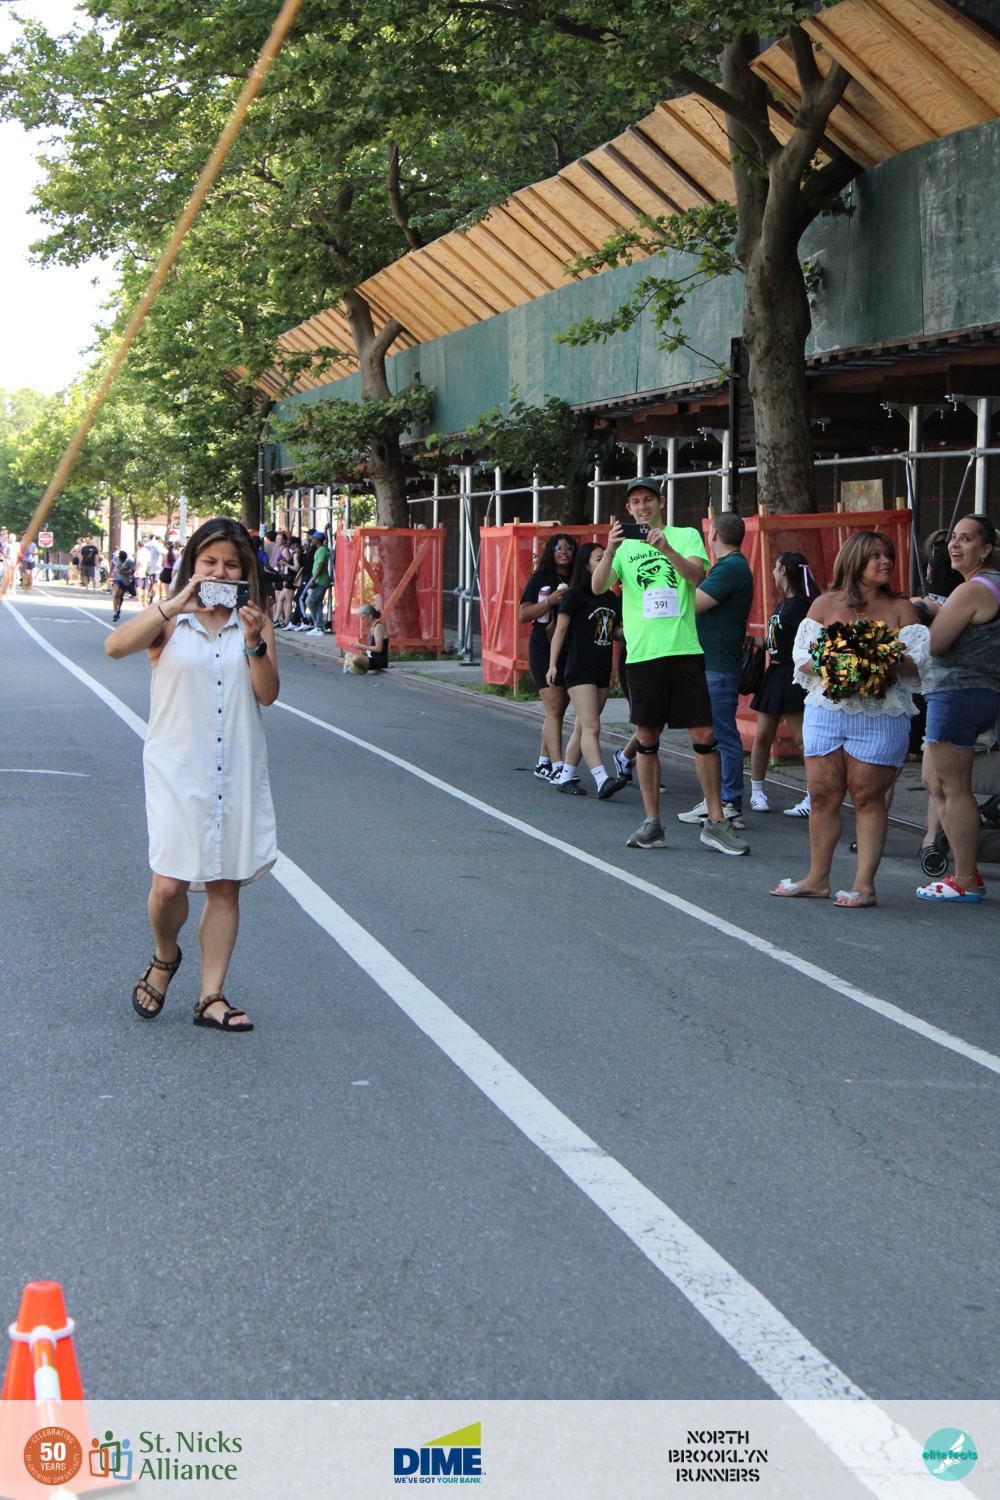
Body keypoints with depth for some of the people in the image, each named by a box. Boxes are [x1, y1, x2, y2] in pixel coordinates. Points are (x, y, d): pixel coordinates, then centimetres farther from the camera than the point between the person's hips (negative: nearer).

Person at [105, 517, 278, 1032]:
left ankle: (211, 998, 14)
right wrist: (175, 604, -29)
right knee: (171, 882, -10)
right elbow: (115, 646, -21)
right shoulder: (169, 621, 0)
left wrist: (254, 642, -16)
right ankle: (164, 958, 21)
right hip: (178, 768, -3)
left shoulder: (254, 623, 8)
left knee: (226, 885, 4)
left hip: (237, 771, 3)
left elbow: (268, 694, -1)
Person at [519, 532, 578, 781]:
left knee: (558, 711, 8)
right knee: (554, 708, -13)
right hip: (543, 650, -4)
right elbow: (523, 614, -2)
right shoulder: (539, 580, 4)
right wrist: (550, 601, -14)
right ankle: (557, 767, -19)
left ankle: (543, 764, 19)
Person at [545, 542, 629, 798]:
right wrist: (553, 664, -10)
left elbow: (617, 631, 21)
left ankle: (565, 777, 17)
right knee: (591, 727, -15)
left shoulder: (611, 598, 13)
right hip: (580, 671, -7)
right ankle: (602, 780, -25)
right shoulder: (575, 595, -5)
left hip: (602, 672, 7)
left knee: (583, 728, 10)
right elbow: (560, 629, -5)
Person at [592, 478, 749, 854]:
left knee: (704, 735, -3)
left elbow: (697, 576, -10)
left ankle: (715, 822, 4)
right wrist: (610, 551, -23)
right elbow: (597, 587, -5)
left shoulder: (686, 536, 8)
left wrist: (666, 548, -25)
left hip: (685, 649, -1)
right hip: (643, 651, 1)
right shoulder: (625, 545, 10)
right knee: (647, 737, 5)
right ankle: (652, 823, 12)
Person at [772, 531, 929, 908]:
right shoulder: (825, 604, 11)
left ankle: (864, 884, -2)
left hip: (881, 717, -2)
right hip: (827, 711, 2)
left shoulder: (900, 608, 9)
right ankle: (818, 878, 13)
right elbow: (802, 657, 5)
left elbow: (918, 661, 1)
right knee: (822, 794, 2)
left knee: (867, 796, -4)